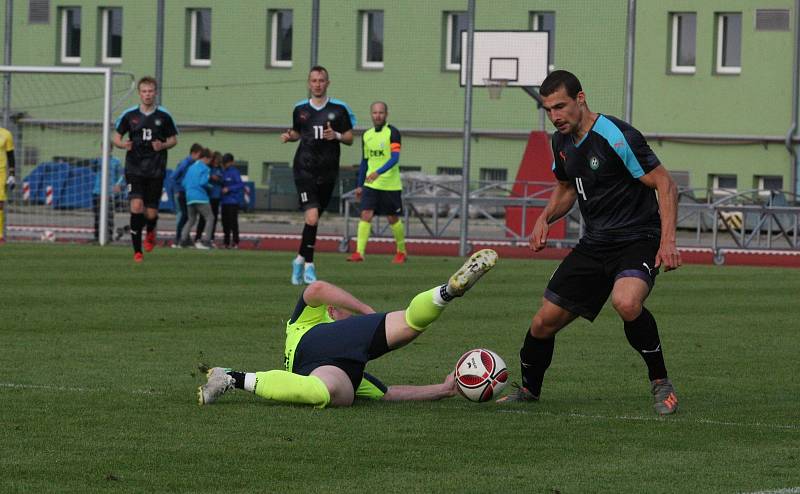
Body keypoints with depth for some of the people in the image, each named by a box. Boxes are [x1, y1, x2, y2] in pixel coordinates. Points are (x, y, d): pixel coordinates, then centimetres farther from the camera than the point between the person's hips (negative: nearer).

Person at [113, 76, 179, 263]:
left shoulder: (164, 116, 1)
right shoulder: (129, 115, 1)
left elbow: (173, 139, 11)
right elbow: (116, 137, 9)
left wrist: (163, 145, -11)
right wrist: (123, 144, -13)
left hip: (156, 170, 1)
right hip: (134, 168, -1)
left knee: (151, 213, 2)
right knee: (136, 206, -18)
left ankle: (150, 232, 39)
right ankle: (137, 250, -9)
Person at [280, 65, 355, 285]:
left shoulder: (339, 109, 3)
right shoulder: (300, 109, 7)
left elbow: (350, 138, 5)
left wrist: (336, 135, -15)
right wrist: (289, 136, 0)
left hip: (328, 172, 1)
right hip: (304, 170, -1)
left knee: (313, 220, 10)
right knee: (312, 217, -16)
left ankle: (301, 259, 28)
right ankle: (308, 264, -4)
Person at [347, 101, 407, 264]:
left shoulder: (392, 133, -8)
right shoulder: (367, 135, 10)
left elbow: (395, 158, -19)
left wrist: (378, 172, -32)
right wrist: (359, 185, 17)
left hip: (390, 185, -4)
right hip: (371, 185, 4)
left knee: (393, 219, 6)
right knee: (365, 215, -11)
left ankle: (401, 252, 24)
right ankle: (359, 253, -16)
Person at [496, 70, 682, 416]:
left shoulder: (617, 137, -19)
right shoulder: (561, 141, 6)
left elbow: (665, 184, -17)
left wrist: (667, 241, -27)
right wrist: (545, 218, 4)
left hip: (637, 241, -7)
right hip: (595, 244, 7)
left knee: (626, 302, -36)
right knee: (545, 320, 2)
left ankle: (660, 384, -17)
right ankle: (528, 390, 28)